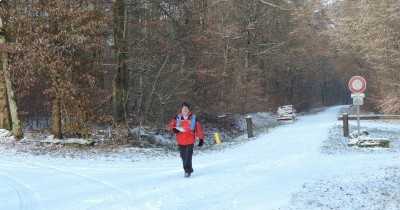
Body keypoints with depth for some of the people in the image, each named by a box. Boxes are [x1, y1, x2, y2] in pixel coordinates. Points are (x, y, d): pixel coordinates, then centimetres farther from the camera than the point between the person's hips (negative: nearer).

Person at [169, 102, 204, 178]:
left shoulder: (194, 118, 2)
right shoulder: (177, 118, 6)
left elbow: (198, 129, 5)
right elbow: (171, 126, 10)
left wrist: (201, 139, 1)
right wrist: (174, 129, -13)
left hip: (190, 141, -3)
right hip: (180, 141, 3)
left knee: (188, 156, -12)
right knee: (183, 157, 8)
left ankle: (187, 171, -6)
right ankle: (189, 169, 25)